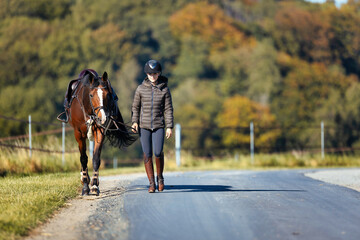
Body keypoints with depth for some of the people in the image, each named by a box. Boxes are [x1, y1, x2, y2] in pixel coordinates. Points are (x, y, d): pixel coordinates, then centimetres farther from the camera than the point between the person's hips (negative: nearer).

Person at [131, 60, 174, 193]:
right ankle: (151, 183, 6)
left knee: (158, 152, -13)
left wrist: (169, 127, -3)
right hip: (144, 125, 1)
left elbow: (168, 109, 2)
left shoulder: (164, 89, 1)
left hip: (159, 125, -1)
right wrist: (134, 122, -4)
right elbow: (135, 107, 9)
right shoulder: (141, 89, 3)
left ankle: (160, 177, 12)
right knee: (147, 154, -1)